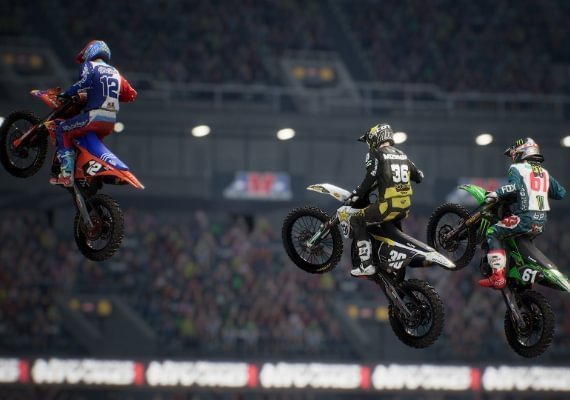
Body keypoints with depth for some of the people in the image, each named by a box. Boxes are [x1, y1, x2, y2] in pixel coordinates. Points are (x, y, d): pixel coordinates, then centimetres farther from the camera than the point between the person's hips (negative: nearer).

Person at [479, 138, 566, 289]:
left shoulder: (517, 168, -1)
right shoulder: (544, 172, 19)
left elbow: (514, 185, -21)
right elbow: (561, 193, 18)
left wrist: (496, 194, -10)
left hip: (525, 218, -7)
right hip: (542, 220, 7)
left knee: (493, 233, -3)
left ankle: (498, 276, -16)